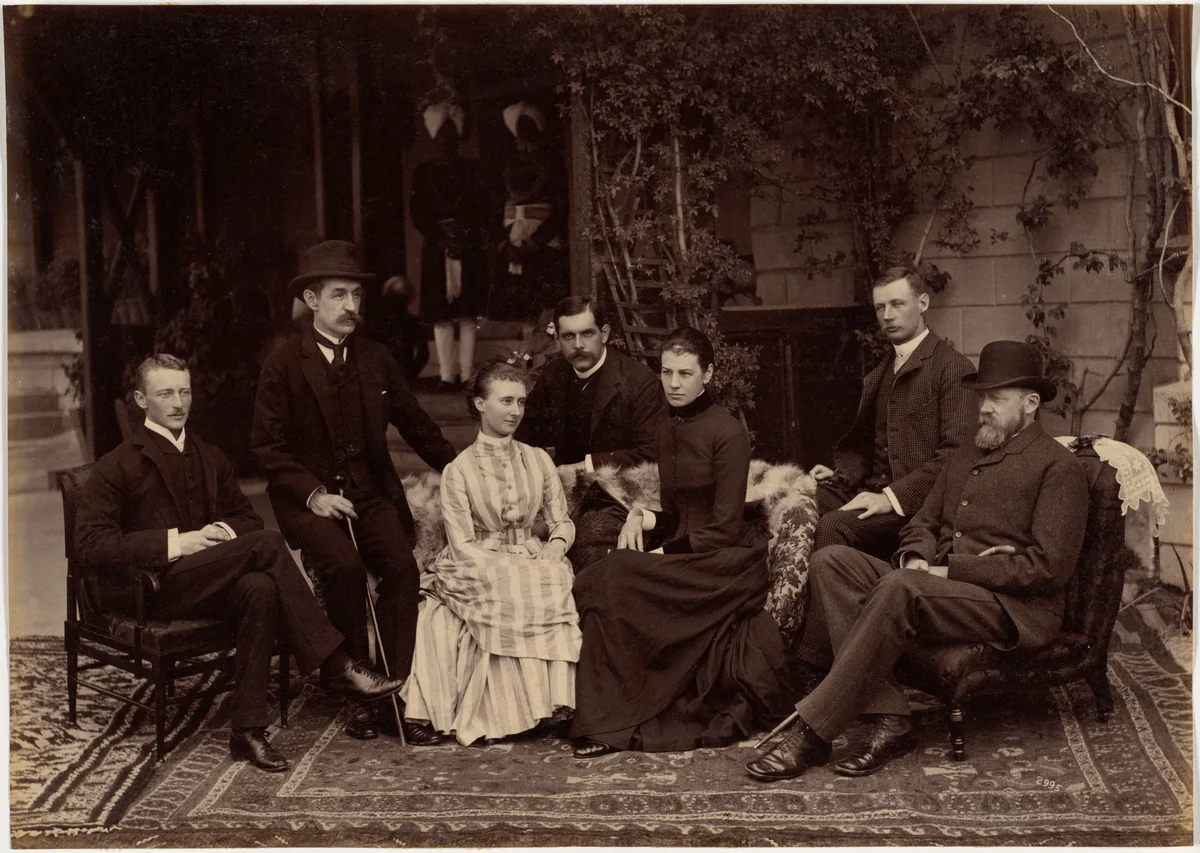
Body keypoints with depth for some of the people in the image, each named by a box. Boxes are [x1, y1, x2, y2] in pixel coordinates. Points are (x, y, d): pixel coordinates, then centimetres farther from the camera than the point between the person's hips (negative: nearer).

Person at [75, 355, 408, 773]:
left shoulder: (211, 458, 20)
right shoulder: (117, 467, 0)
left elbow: (245, 516, 25)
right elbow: (91, 546, -9)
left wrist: (228, 532, -2)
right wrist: (176, 542, -18)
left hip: (205, 581, 5)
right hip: (147, 589, -5)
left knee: (260, 590, -33)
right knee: (267, 545, -26)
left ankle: (248, 731, -30)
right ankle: (336, 666, -24)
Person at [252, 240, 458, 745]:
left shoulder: (376, 359, 11)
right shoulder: (283, 366, -1)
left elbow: (415, 424, 18)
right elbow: (268, 446, -3)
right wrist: (313, 494, -15)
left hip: (369, 492, 3)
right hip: (308, 497, -3)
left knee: (403, 568, -22)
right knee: (344, 566, -30)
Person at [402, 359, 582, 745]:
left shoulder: (538, 460, 12)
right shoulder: (459, 470, 1)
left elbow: (562, 522, 11)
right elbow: (463, 545, -6)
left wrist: (552, 554, -12)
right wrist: (508, 568, -20)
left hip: (534, 563, 3)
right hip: (478, 569, -3)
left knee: (556, 588, -31)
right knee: (511, 599, -35)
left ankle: (550, 699, -28)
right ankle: (512, 710, -29)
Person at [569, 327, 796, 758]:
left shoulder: (728, 431, -11)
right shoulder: (667, 430, 13)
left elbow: (723, 528, -14)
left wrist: (661, 556, -15)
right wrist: (642, 518, -3)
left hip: (726, 561, -7)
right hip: (683, 554, 7)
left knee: (613, 582, -23)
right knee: (601, 578, -17)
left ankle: (621, 722, -12)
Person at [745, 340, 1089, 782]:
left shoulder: (1057, 467, -2)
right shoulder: (963, 458, 23)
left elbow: (1048, 567, -12)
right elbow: (923, 523, 26)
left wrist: (952, 569, -15)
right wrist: (915, 558, 1)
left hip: (1014, 607, -8)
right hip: (937, 587, 8)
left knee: (900, 589, -36)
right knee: (831, 560, -14)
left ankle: (811, 732, -30)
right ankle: (888, 718, -24)